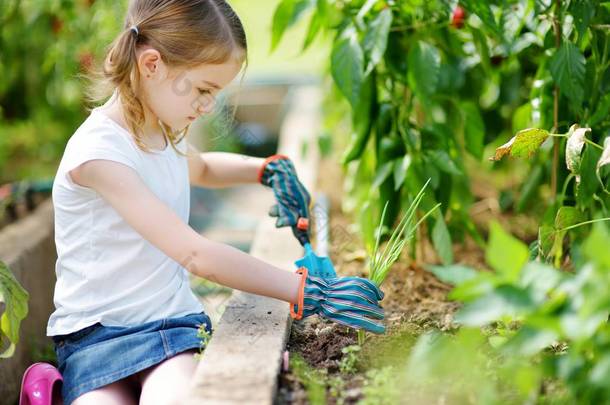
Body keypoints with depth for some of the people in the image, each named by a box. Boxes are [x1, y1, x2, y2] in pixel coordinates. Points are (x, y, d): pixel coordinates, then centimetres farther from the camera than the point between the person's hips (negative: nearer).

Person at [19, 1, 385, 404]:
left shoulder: (164, 135, 7)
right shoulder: (98, 151, -19)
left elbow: (202, 168, 34)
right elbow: (195, 254, -26)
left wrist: (270, 169, 13)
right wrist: (310, 293, -26)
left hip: (173, 322, 5)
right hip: (96, 335, -4)